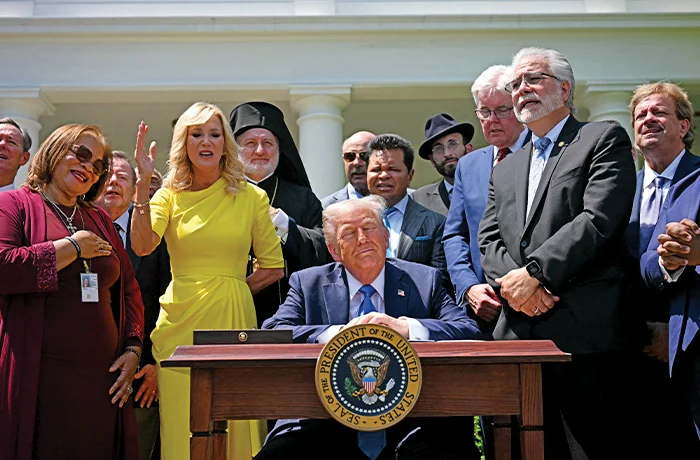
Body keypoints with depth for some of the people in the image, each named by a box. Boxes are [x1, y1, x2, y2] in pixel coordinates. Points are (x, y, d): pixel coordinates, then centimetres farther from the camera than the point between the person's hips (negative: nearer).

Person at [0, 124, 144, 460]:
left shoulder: (100, 220, 19)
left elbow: (128, 290, 20)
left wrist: (132, 349, 8)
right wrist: (73, 247, -7)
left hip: (102, 379, 5)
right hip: (37, 379, -5)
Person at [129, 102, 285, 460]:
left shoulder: (252, 197, 4)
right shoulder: (170, 195, 6)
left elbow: (273, 268, 8)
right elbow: (142, 246, -12)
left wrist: (228, 287, 1)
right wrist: (143, 182, -14)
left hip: (231, 320, 0)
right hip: (181, 323, 1)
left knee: (232, 424, 3)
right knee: (180, 427, 2)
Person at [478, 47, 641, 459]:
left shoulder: (605, 140, 4)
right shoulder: (505, 169, 22)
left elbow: (599, 220, -11)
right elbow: (489, 241, 12)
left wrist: (534, 273, -15)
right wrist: (514, 281, -9)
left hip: (586, 332, -5)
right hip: (519, 335, 6)